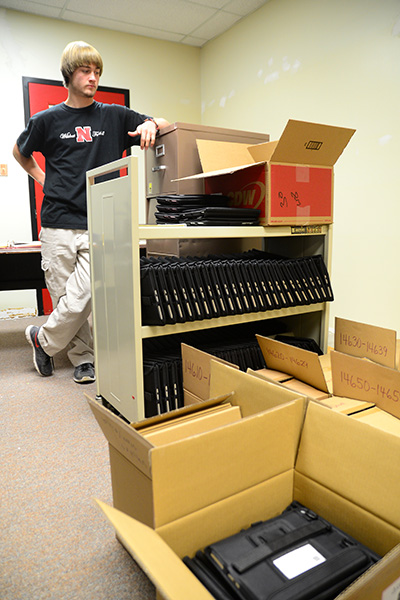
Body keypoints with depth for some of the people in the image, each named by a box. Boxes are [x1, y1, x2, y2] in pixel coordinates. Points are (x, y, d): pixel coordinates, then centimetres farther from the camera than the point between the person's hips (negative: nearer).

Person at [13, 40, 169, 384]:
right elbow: (20, 152, 27)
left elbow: (164, 125, 14)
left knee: (82, 299, -9)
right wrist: (42, 179, 14)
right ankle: (83, 359, 23)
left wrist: (150, 124, -8)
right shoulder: (47, 120, 9)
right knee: (64, 298, 3)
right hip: (58, 224, 1)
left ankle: (43, 339, 18)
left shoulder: (115, 116, 9)